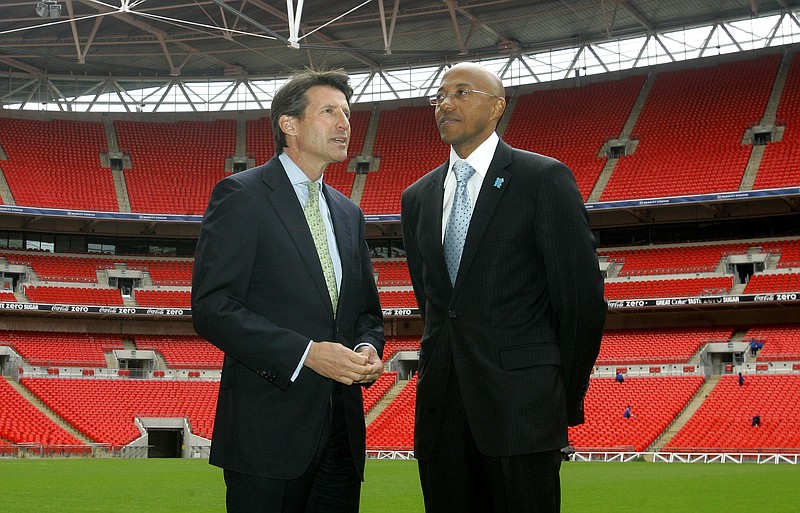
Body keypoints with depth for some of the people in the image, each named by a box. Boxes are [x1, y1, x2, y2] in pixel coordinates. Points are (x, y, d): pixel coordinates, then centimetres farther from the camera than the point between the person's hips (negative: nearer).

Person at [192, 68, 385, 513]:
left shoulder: (348, 213, 18)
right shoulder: (241, 195, -4)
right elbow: (212, 307, -13)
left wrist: (368, 348, -1)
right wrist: (306, 353, -20)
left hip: (341, 425, 7)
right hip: (269, 431, -6)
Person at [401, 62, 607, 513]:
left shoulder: (545, 179, -4)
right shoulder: (418, 197, 13)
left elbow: (582, 295, -4)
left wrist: (565, 399, 1)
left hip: (520, 408, -5)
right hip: (441, 408, 5)